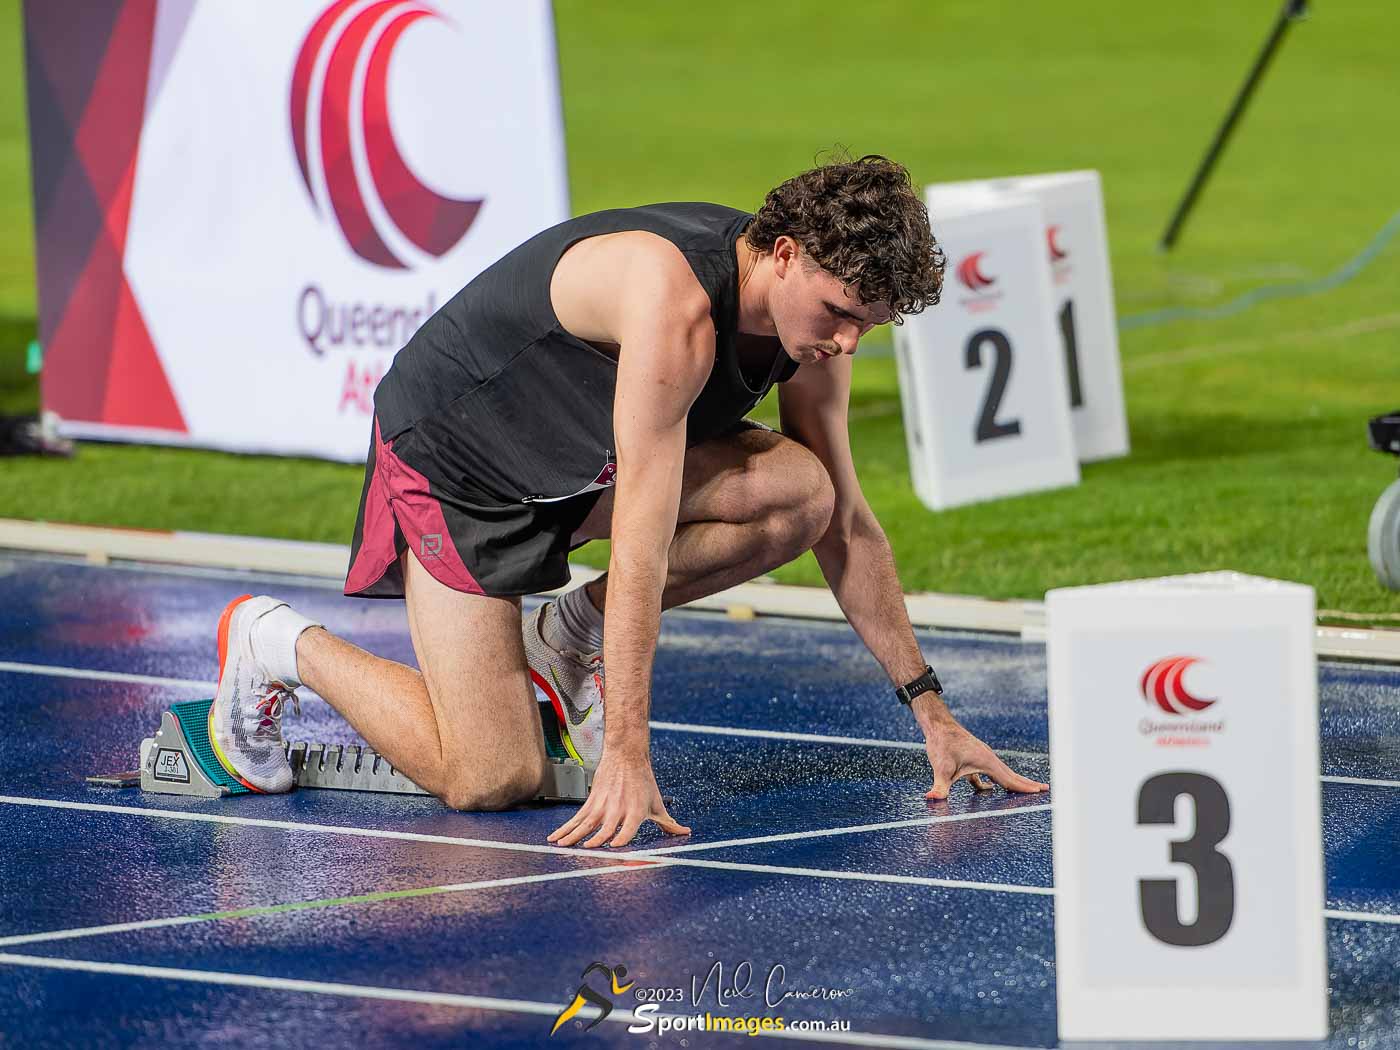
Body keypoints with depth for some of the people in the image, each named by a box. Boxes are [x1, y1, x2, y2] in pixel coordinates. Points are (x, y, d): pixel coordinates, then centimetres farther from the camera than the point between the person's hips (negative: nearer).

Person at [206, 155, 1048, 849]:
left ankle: (574, 638, 1)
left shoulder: (815, 312, -11)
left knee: (802, 492, -18)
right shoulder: (678, 304, -36)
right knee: (492, 781, -16)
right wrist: (628, 756, -42)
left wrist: (932, 712, -1)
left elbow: (848, 528, 0)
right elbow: (642, 540, -40)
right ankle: (282, 646, 8)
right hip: (450, 451, -8)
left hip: (585, 459, 8)